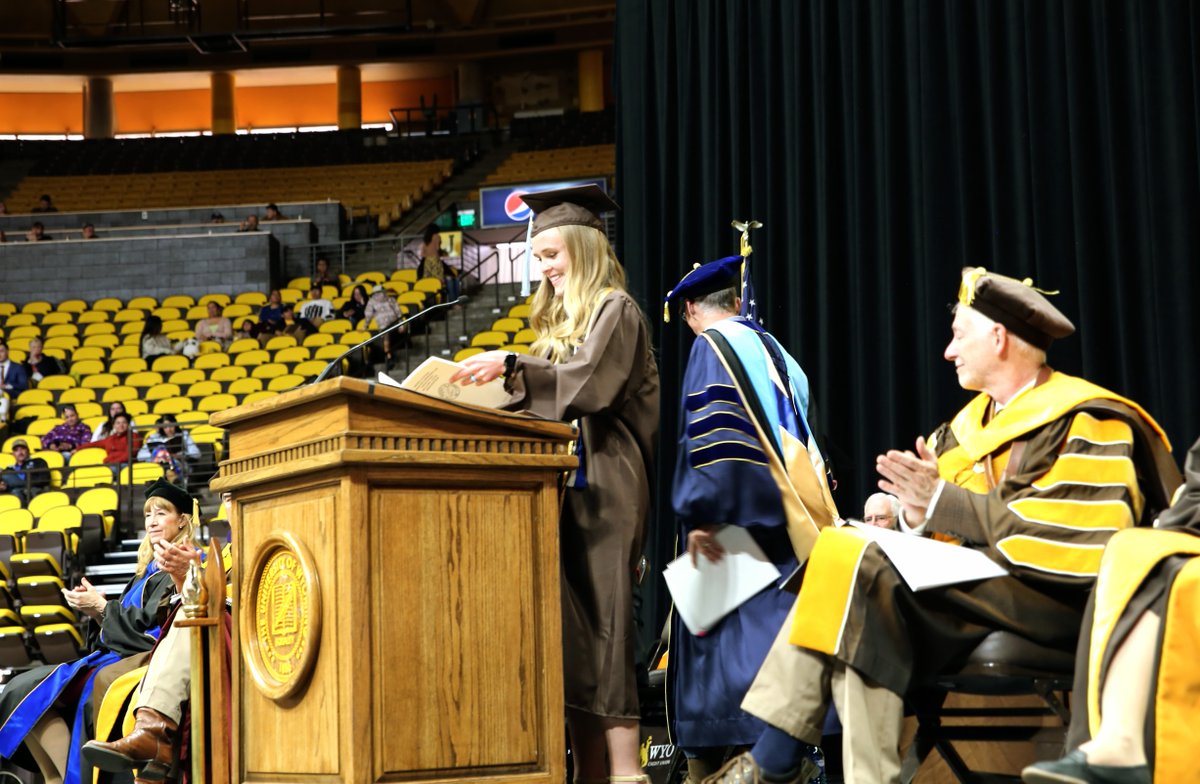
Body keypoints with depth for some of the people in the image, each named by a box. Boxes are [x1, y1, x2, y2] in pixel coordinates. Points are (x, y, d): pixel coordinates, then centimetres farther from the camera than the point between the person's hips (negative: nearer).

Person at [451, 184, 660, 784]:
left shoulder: (615, 310, -2)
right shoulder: (561, 318, 22)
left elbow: (590, 381, -18)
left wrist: (512, 367, -22)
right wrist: (508, 383, 9)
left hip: (602, 483, -8)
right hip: (563, 482, 8)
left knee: (599, 621, -13)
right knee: (571, 625, 2)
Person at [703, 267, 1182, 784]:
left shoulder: (1084, 424, -8)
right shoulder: (974, 422, 17)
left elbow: (1078, 537, -22)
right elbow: (943, 524, 15)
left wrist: (942, 501, -18)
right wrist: (917, 513, -11)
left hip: (1044, 602, -8)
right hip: (975, 583, 8)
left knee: (854, 568, -24)